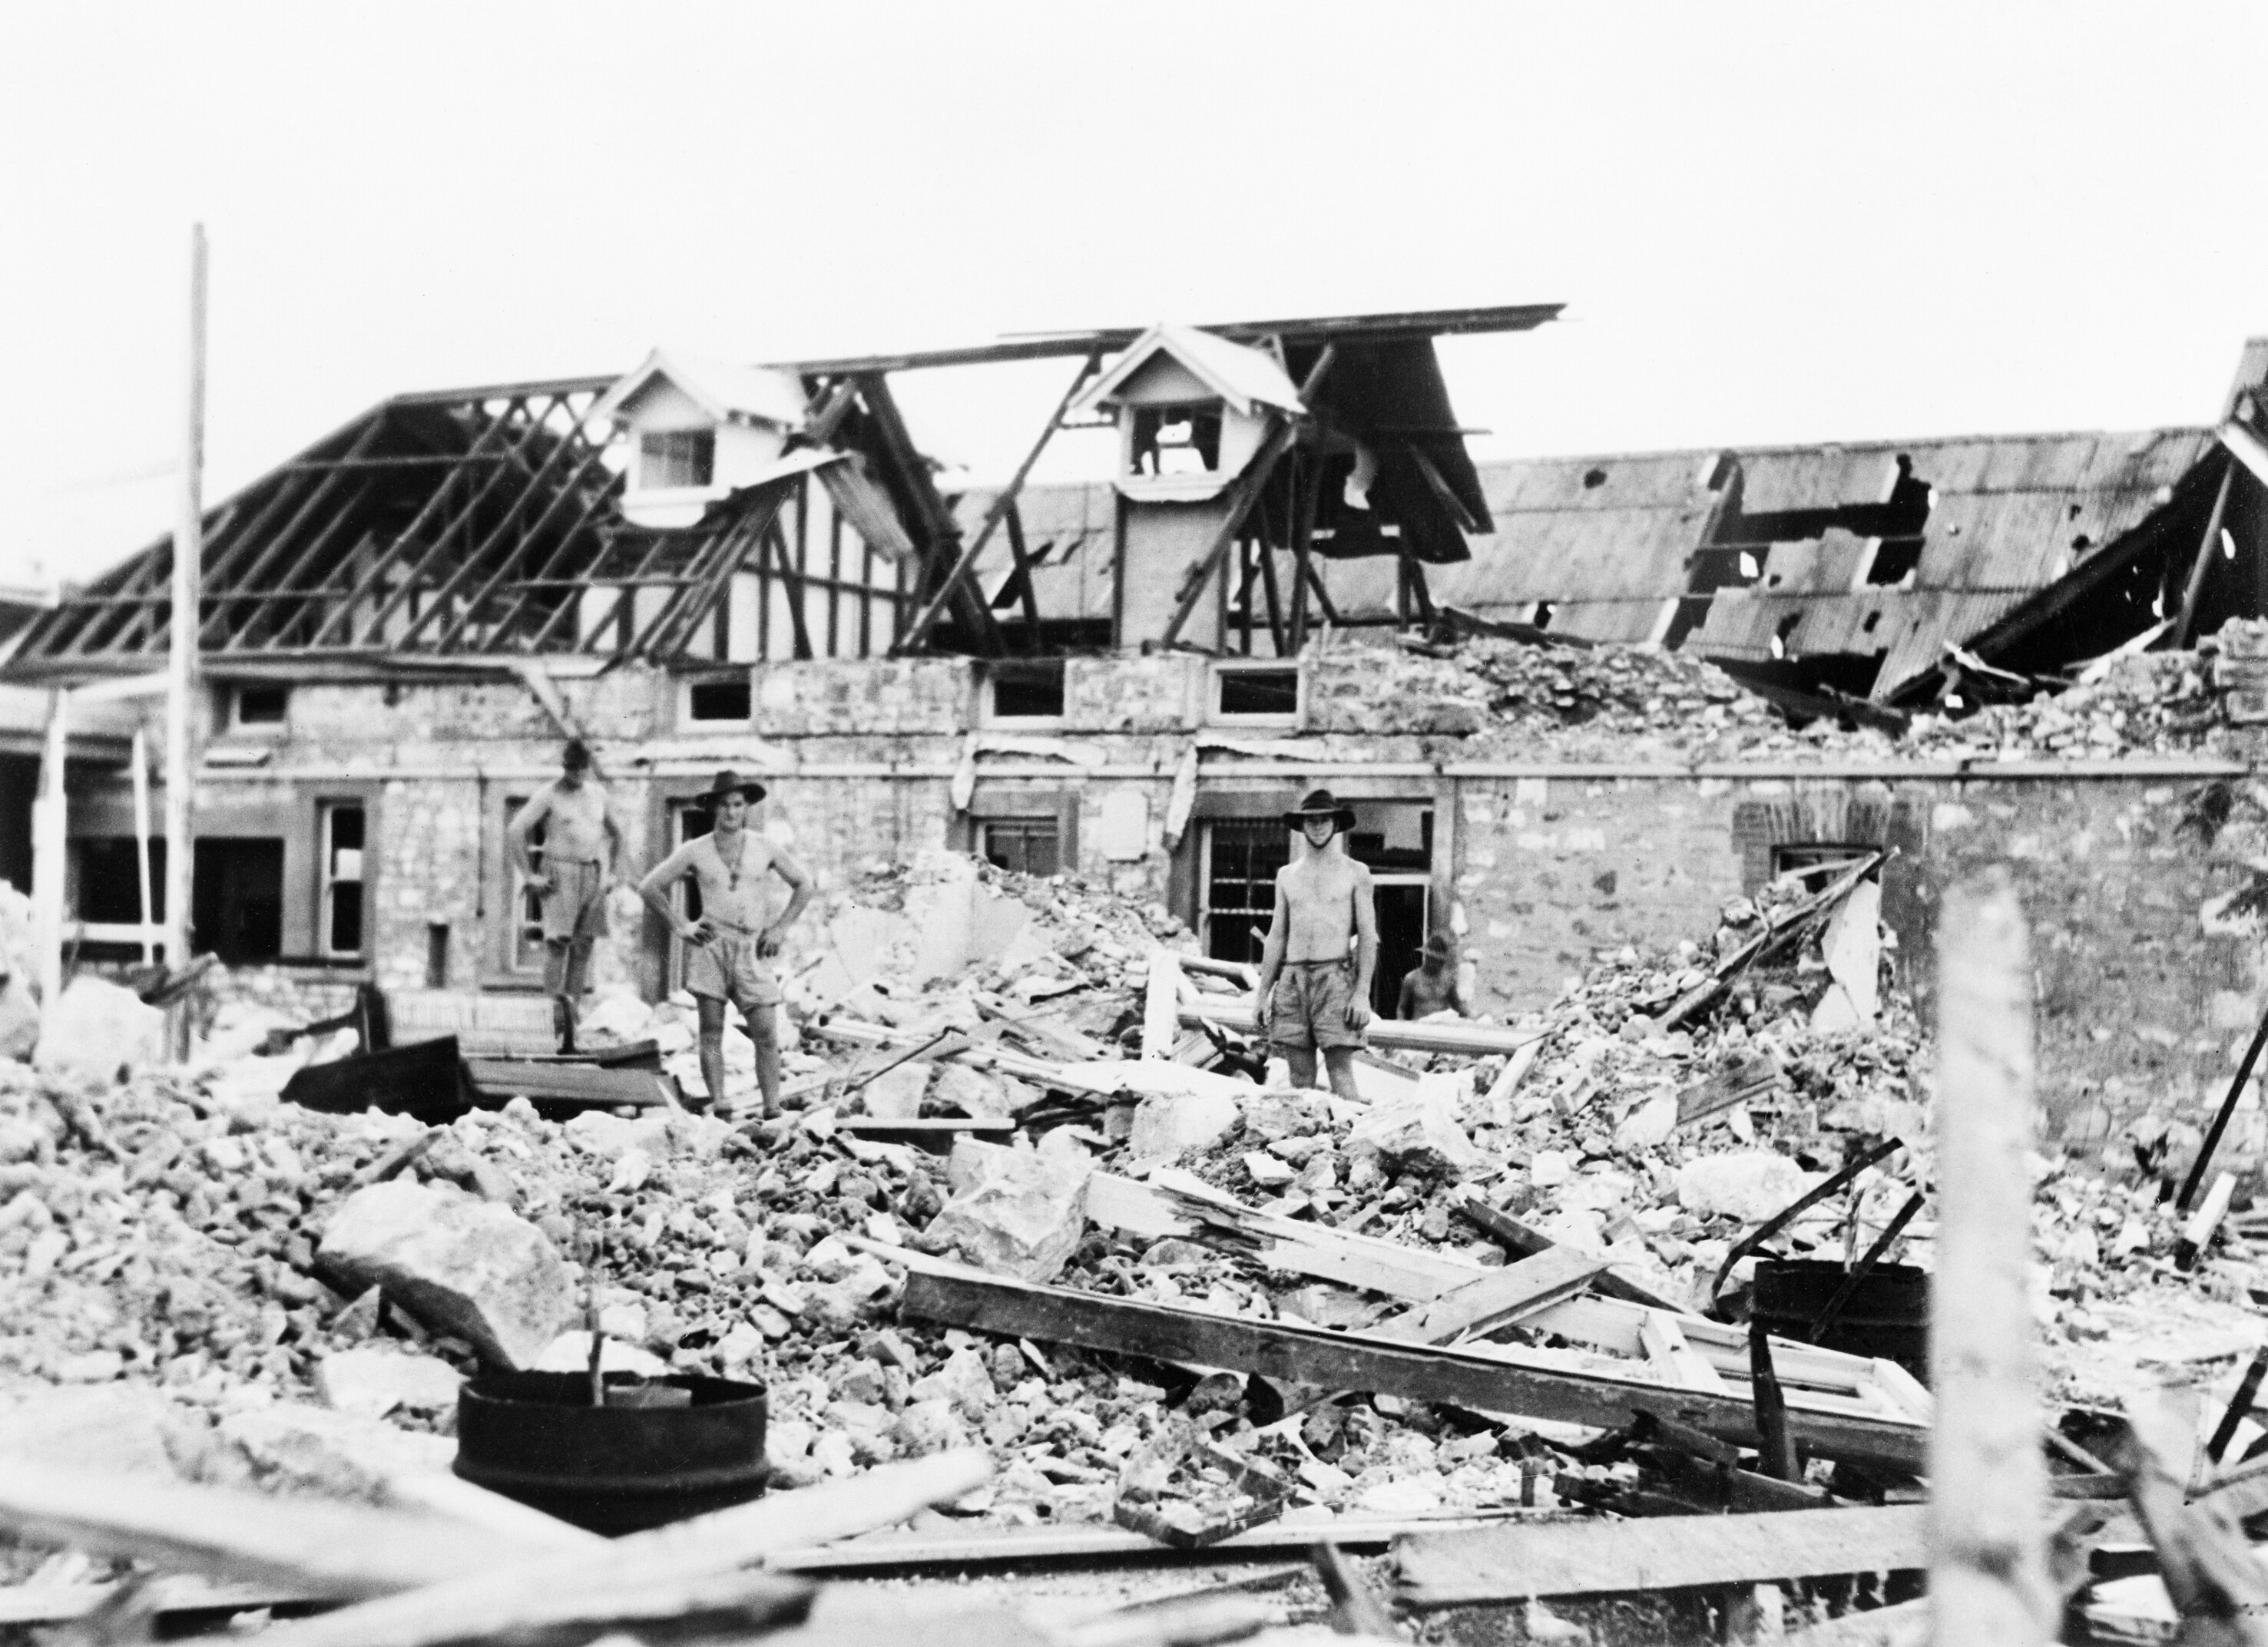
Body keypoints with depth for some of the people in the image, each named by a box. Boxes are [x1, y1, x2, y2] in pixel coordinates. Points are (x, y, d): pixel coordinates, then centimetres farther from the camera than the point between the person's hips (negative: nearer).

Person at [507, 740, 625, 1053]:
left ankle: (568, 1032, 3)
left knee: (583, 947, 1)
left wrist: (614, 872, 15)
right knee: (557, 941, -17)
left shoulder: (599, 795, 12)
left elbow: (616, 833, 25)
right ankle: (557, 1003, -19)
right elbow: (516, 830, -9)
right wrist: (530, 876, -12)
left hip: (593, 875, 4)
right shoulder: (549, 795, -4)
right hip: (559, 874, -4)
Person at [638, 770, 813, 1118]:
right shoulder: (695, 851, 5)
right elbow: (649, 887, 10)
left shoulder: (764, 848, 8)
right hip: (711, 944, -1)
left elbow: (803, 885, 19)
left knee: (767, 1034, -7)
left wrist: (781, 927, 9)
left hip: (752, 949, 1)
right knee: (711, 1031, -5)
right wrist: (680, 926, 3)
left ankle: (773, 1111, -5)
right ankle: (718, 1107, -5)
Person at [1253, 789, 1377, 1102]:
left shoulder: (1356, 873, 5)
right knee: (1300, 1077, 1)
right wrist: (1262, 994, 10)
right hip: (1292, 979, 3)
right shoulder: (1287, 876, 15)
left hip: (1335, 976, -3)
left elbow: (1368, 936, 1)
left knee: (1341, 1072, -10)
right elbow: (1276, 937, 16)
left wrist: (1362, 993, -9)